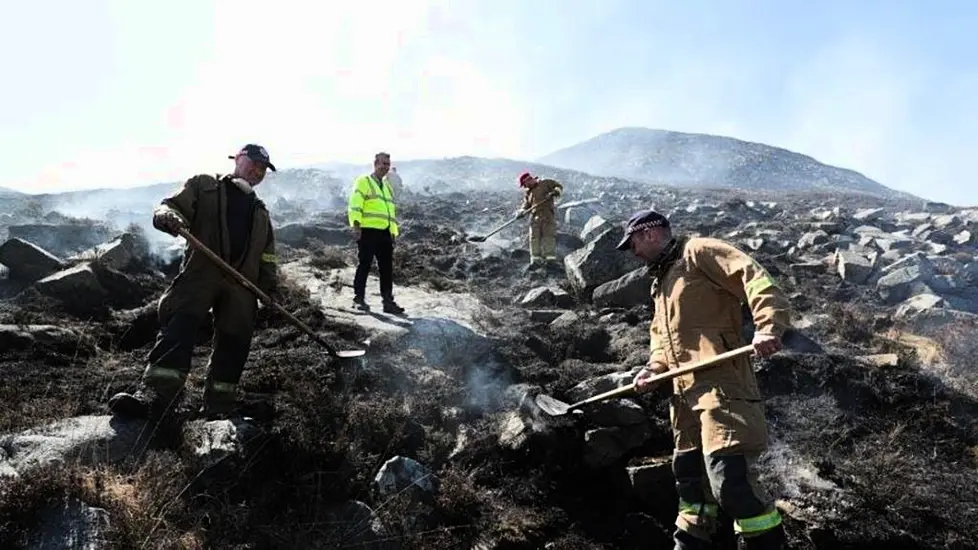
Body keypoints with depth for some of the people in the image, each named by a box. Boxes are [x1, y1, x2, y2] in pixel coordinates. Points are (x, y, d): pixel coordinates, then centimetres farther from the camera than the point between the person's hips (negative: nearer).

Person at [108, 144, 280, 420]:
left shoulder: (260, 212, 27)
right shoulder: (204, 185, 15)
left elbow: (268, 255, 23)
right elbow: (169, 206, 4)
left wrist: (270, 284, 7)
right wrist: (168, 216, -21)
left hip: (242, 282, 4)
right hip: (200, 273, -4)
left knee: (233, 343, 0)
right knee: (178, 329, -20)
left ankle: (218, 407, 7)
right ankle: (153, 395, -28)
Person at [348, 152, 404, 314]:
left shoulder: (388, 187, 24)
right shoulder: (363, 182, 1)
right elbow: (355, 205, -9)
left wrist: (394, 232, 20)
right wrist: (356, 224, -20)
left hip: (385, 233, 7)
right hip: (367, 231, -7)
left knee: (387, 268, 4)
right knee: (364, 265, -3)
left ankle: (388, 301, 8)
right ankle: (359, 299, 6)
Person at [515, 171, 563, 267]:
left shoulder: (546, 183, 10)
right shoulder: (527, 192, 22)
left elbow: (559, 187, 11)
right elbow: (526, 204, 15)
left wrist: (556, 191, -11)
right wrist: (521, 211, -6)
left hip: (548, 215, -4)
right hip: (535, 216, 4)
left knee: (549, 236, -12)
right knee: (534, 237, -8)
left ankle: (550, 259, -16)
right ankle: (536, 259, -10)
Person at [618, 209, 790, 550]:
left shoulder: (699, 252, -3)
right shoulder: (660, 281, 26)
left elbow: (755, 278, -15)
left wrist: (768, 326, -30)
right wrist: (654, 368, 13)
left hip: (720, 384, -9)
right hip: (685, 391, 10)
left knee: (731, 480, -16)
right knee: (690, 476, 17)